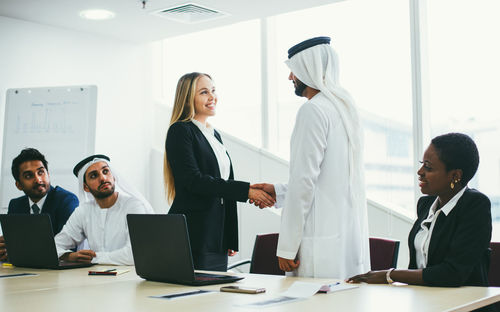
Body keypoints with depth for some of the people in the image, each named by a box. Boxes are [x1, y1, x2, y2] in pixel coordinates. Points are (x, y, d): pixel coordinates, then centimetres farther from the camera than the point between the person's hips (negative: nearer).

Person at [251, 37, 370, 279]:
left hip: (324, 243, -9)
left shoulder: (313, 110, -12)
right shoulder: (344, 106, 16)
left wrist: (287, 247, -13)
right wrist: (278, 192, 23)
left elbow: (304, 180, -17)